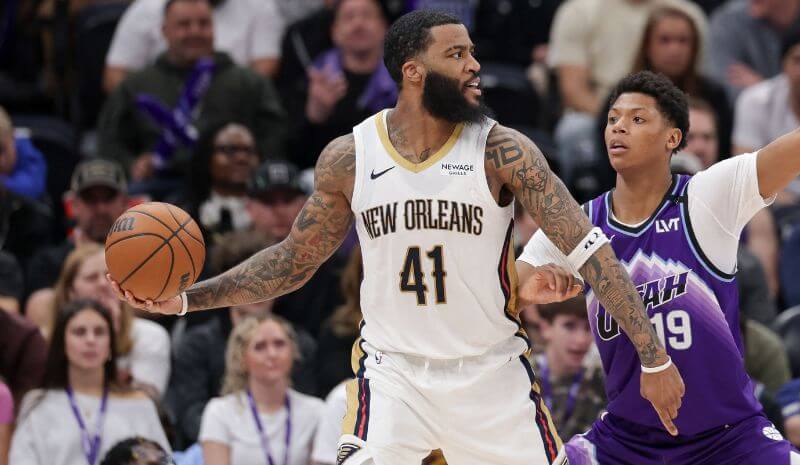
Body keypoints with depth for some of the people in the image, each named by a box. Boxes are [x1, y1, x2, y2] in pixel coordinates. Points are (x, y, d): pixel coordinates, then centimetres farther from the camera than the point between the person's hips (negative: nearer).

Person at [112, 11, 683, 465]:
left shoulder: (502, 151, -10)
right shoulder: (349, 158, -4)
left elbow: (590, 249, -12)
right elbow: (293, 261, 9)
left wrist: (655, 359, -19)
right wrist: (187, 299, -1)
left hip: (491, 371, 0)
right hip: (394, 370, 0)